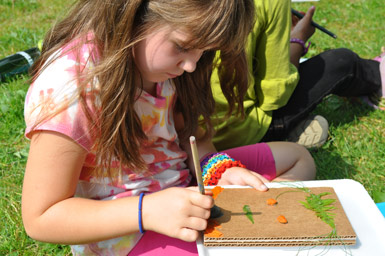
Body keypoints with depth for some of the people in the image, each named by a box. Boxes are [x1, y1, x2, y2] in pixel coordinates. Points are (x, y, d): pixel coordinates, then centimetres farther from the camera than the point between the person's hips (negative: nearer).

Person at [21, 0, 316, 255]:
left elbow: (187, 130, 4)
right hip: (123, 226, -7)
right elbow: (40, 218, -24)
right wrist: (147, 212, -36)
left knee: (299, 158, 15)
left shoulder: (158, 55, -8)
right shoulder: (68, 88, -30)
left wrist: (218, 168, -17)